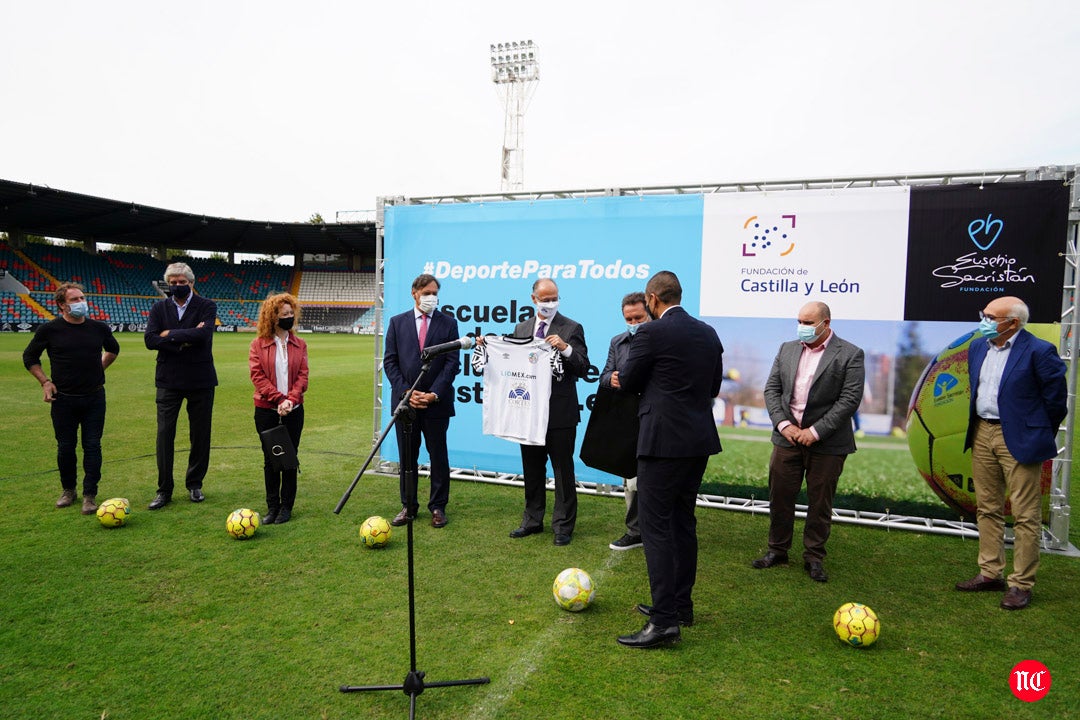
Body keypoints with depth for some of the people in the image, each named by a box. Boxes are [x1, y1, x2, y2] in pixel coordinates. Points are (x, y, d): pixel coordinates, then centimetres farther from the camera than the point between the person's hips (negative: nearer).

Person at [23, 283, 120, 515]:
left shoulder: (99, 328, 1)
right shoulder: (50, 330, -5)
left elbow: (113, 349, 23)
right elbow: (29, 357, 8)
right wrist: (45, 381, -1)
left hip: (94, 397, 1)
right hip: (63, 399, -1)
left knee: (92, 446, 1)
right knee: (65, 447, 9)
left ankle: (90, 495, 9)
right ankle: (68, 490, 28)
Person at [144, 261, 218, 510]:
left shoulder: (206, 307, -2)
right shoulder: (159, 308, 6)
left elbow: (203, 334, -20)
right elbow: (149, 340, -7)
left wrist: (170, 334, -12)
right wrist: (185, 339, -16)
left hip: (200, 380, -1)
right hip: (168, 380, 2)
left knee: (200, 434, 7)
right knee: (164, 435, 1)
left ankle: (194, 484, 23)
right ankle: (164, 490, 11)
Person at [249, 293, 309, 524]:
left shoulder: (299, 345, 5)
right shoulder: (258, 345, -1)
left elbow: (302, 376, -1)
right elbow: (257, 376, -9)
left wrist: (291, 399, -16)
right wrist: (279, 399, -18)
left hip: (293, 410, 1)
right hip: (267, 410, -1)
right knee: (270, 458, 8)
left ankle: (286, 506, 17)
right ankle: (272, 506, 19)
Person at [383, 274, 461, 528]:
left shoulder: (448, 323, 2)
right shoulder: (397, 322, 7)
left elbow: (453, 362, -3)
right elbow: (390, 361, 3)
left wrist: (433, 394, -12)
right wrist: (406, 392, -9)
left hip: (436, 402, -1)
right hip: (404, 400, 2)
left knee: (438, 455, 6)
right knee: (407, 457, 10)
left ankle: (438, 507, 18)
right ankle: (408, 506, 22)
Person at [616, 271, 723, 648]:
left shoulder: (651, 332, -13)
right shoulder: (708, 333, 9)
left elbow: (628, 382, -4)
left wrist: (636, 380, 18)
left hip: (664, 441, -8)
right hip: (700, 440, 8)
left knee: (655, 526, -3)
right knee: (683, 522, 17)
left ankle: (664, 620, -2)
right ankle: (681, 604, 28)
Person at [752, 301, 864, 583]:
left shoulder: (850, 355, -6)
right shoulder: (787, 349, 8)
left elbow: (850, 400, -12)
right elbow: (772, 389, 7)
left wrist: (815, 432, -16)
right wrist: (783, 424, -7)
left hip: (826, 443, -3)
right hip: (787, 437, 4)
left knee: (820, 502, 8)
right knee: (780, 496, 9)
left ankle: (814, 557, 22)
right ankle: (777, 550, 24)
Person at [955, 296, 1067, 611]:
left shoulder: (1039, 351, -13)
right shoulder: (978, 347, 7)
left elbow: (1056, 399, -7)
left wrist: (1040, 438, 1)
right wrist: (976, 427, 18)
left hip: (1019, 440, -7)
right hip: (982, 434, 7)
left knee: (1026, 515, 1)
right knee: (987, 508, 15)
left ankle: (1021, 584, 11)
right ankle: (990, 573, 27)